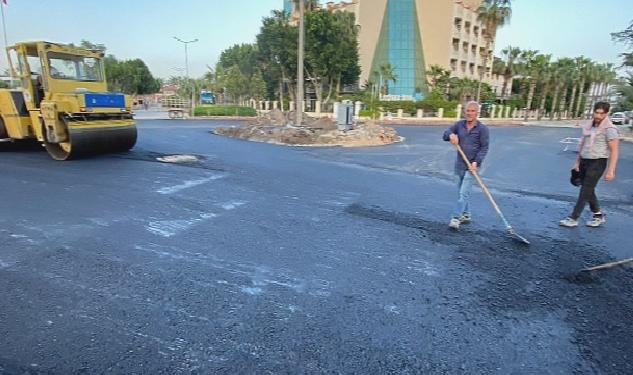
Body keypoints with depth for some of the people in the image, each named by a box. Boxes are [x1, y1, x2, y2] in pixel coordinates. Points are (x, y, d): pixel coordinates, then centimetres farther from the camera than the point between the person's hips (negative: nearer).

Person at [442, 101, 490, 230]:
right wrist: (451, 135, -20)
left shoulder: (482, 129, -7)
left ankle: (456, 218, -7)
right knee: (460, 192, 14)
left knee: (464, 193, -11)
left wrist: (476, 162, -18)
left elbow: (484, 148, -7)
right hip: (459, 164, 5)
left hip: (472, 165, -5)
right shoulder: (459, 124, 4)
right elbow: (445, 134, 4)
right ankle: (466, 215, 28)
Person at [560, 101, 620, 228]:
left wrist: (611, 171, -19)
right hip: (584, 161, 7)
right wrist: (577, 162, 18)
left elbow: (615, 151, -14)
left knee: (585, 191, -5)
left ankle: (573, 219, -1)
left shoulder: (609, 129, -11)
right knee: (589, 191, 14)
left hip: (597, 163, -7)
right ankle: (599, 215, 30)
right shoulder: (588, 126, 9)